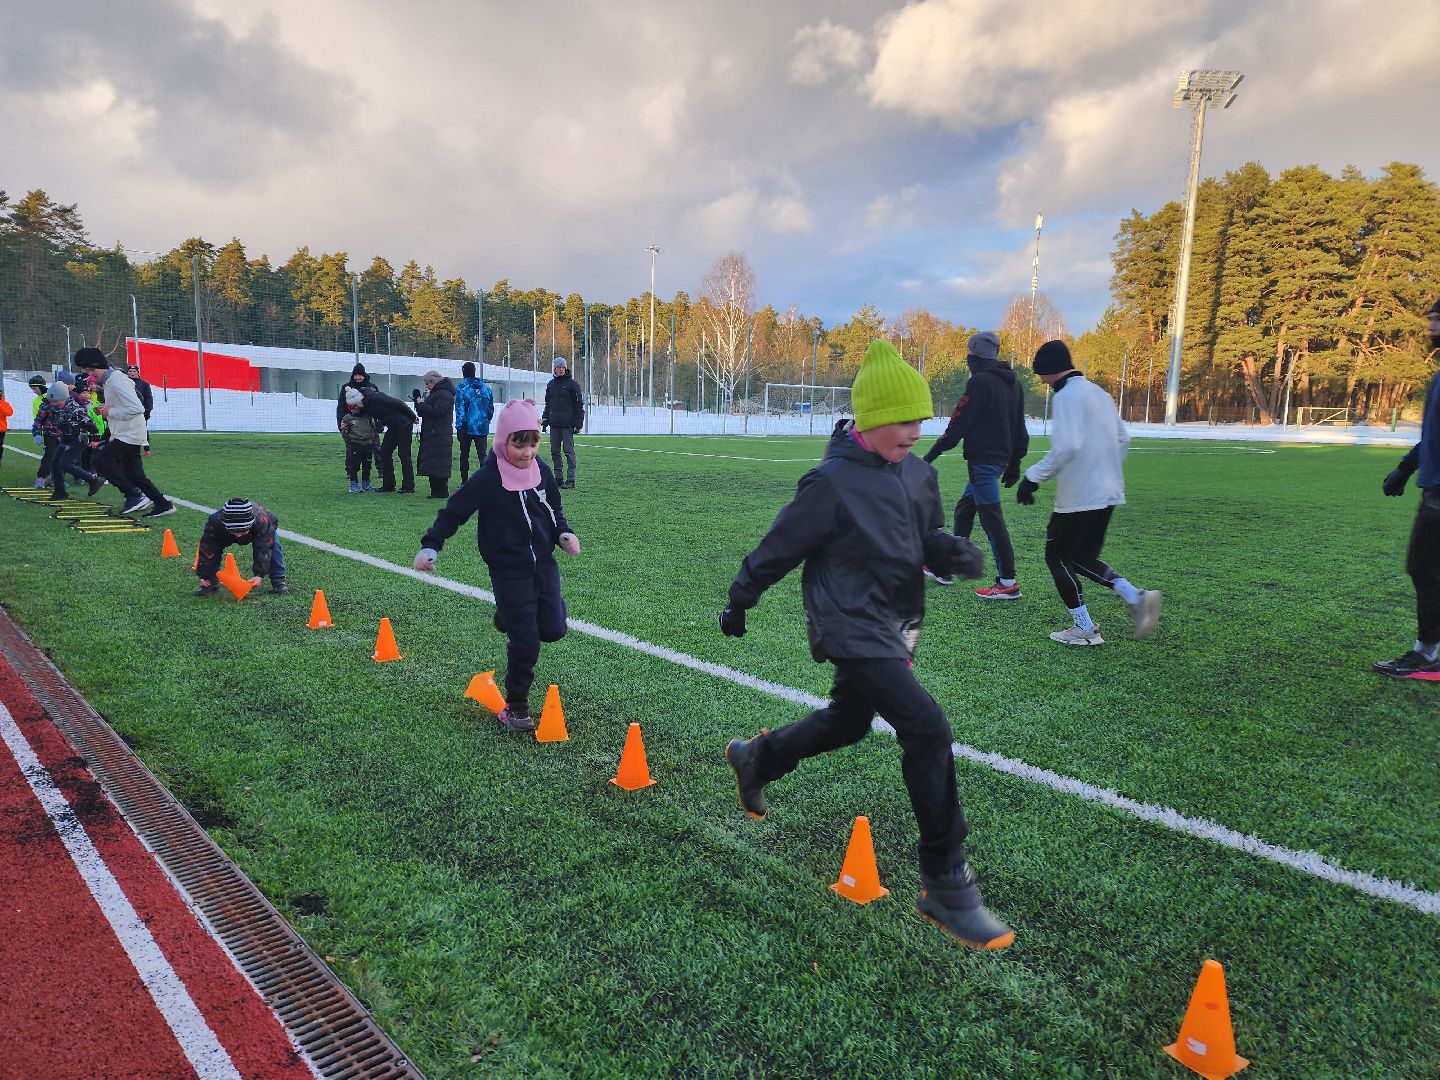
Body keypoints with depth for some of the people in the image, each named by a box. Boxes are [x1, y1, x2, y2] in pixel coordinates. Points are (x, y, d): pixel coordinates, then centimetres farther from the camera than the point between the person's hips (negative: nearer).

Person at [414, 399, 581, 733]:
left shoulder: (541, 470, 0)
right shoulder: (487, 479, -14)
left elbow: (555, 509, 14)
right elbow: (453, 512, -10)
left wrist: (564, 534, -4)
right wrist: (430, 546, -18)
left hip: (544, 564, 5)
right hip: (509, 571, -5)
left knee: (553, 629, 0)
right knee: (525, 642, -5)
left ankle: (509, 616, 32)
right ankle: (516, 706, 15)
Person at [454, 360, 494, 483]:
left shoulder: (461, 388, -6)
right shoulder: (485, 388, 7)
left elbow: (459, 408, -11)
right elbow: (491, 409, 10)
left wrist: (459, 426, -9)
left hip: (466, 427, -2)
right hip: (482, 427, 3)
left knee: (464, 455, 9)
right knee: (482, 454, 1)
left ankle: (464, 481, 13)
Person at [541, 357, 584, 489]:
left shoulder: (572, 384, -3)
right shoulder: (550, 384, 14)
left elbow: (579, 405, -5)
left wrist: (579, 423, -10)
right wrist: (545, 419, 12)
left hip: (567, 424, -6)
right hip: (554, 424, 6)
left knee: (569, 451, -6)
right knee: (554, 451, 8)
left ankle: (571, 479, -5)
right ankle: (558, 477, 15)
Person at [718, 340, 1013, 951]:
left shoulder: (918, 475, 3)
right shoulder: (833, 483, -19)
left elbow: (927, 539, 14)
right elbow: (778, 549, -9)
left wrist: (954, 551, -9)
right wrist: (738, 604, 3)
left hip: (896, 627, 9)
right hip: (851, 628, -9)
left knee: (847, 724, 24)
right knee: (928, 730, -18)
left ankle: (755, 759, 51)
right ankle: (946, 888, -5)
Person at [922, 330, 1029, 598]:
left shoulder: (980, 381, -12)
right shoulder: (1013, 385, 15)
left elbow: (959, 423, -15)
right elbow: (1019, 428, 18)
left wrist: (935, 451, -9)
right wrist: (1014, 463, 23)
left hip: (982, 459, -9)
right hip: (1000, 459, 9)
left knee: (992, 518, -7)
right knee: (963, 510, 18)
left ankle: (1008, 583, -5)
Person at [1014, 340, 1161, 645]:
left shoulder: (1067, 396, -14)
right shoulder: (1100, 394, 15)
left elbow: (1066, 447, -25)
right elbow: (1123, 439, 18)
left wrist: (1033, 477, -20)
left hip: (1078, 497, -9)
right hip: (1108, 493, 9)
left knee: (1057, 555, 6)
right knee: (1083, 558, 19)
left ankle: (1085, 629, 8)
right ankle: (1135, 596, 0)